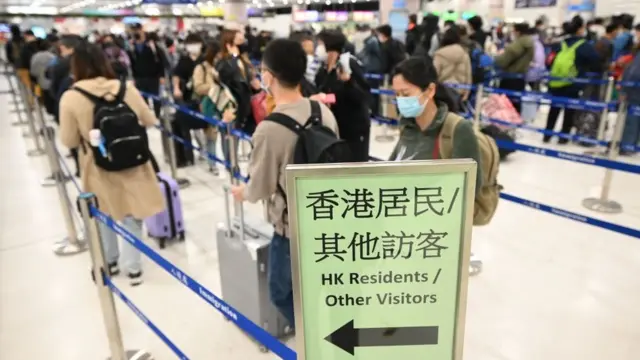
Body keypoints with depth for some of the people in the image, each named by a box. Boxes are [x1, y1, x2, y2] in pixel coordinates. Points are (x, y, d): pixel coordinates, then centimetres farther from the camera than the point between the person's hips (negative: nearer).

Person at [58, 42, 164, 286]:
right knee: (131, 215, 14)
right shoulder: (126, 88, -11)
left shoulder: (70, 98, -15)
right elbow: (149, 121, 2)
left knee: (103, 215, 22)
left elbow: (69, 141, -7)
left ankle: (110, 262, 39)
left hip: (99, 167, 0)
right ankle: (133, 267, 22)